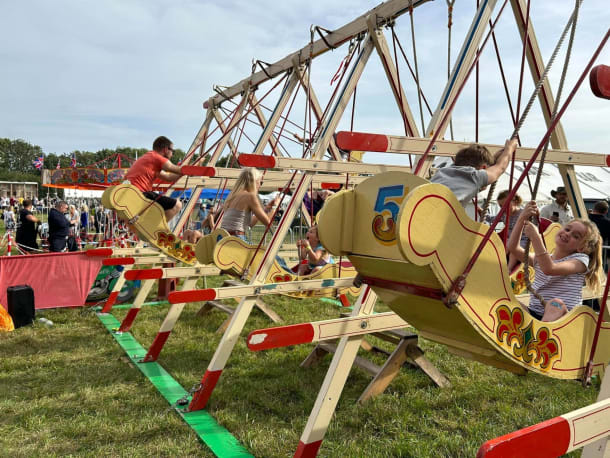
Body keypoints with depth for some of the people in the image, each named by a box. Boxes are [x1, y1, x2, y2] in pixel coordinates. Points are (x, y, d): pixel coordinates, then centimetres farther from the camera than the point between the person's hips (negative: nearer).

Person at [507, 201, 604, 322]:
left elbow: (549, 268, -17)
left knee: (556, 303, -38)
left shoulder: (581, 259, 1)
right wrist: (522, 219, -5)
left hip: (563, 317, -4)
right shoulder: (541, 258, 16)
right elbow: (513, 247, 3)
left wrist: (535, 236, -18)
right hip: (533, 316, 5)